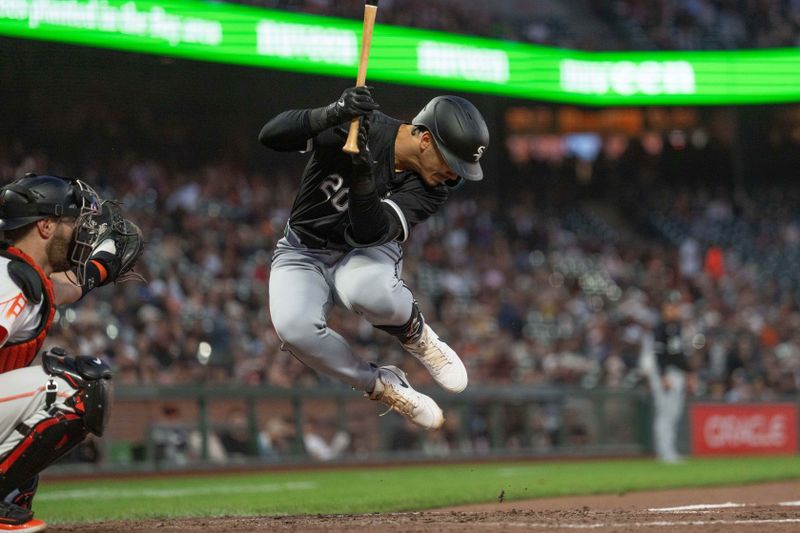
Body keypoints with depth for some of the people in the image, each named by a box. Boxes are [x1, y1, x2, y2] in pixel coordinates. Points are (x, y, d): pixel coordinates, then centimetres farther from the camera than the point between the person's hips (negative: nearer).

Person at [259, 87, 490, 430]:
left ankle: (414, 334, -3)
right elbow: (270, 135, -31)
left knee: (368, 291, -39)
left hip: (366, 254, 0)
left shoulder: (432, 186, -15)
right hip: (303, 253, 0)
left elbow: (368, 233, -28)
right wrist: (332, 114, -47)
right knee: (294, 326, -34)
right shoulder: (354, 126, -21)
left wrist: (363, 173, -45)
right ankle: (380, 385, -8)